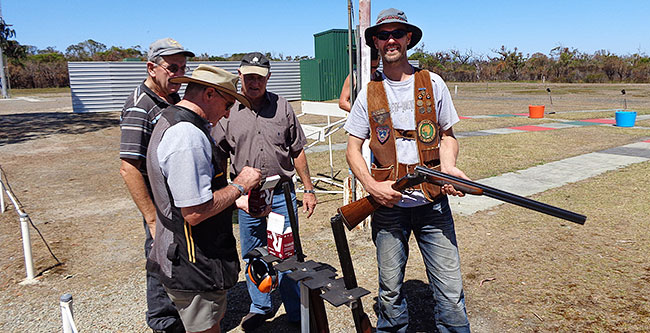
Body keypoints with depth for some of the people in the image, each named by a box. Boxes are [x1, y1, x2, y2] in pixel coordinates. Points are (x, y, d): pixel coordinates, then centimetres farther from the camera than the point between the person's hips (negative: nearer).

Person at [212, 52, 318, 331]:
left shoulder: (282, 107, 4)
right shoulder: (227, 111, 1)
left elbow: (297, 151, 8)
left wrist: (309, 189, 7)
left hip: (282, 194, 0)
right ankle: (260, 306, 35)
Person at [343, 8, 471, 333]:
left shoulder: (432, 84, 5)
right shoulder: (369, 93, 4)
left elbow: (447, 135, 10)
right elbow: (352, 149, 5)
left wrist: (448, 168, -11)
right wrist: (372, 186, -11)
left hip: (432, 202, 0)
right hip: (388, 203, 1)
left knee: (450, 291, 1)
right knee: (390, 291, 12)